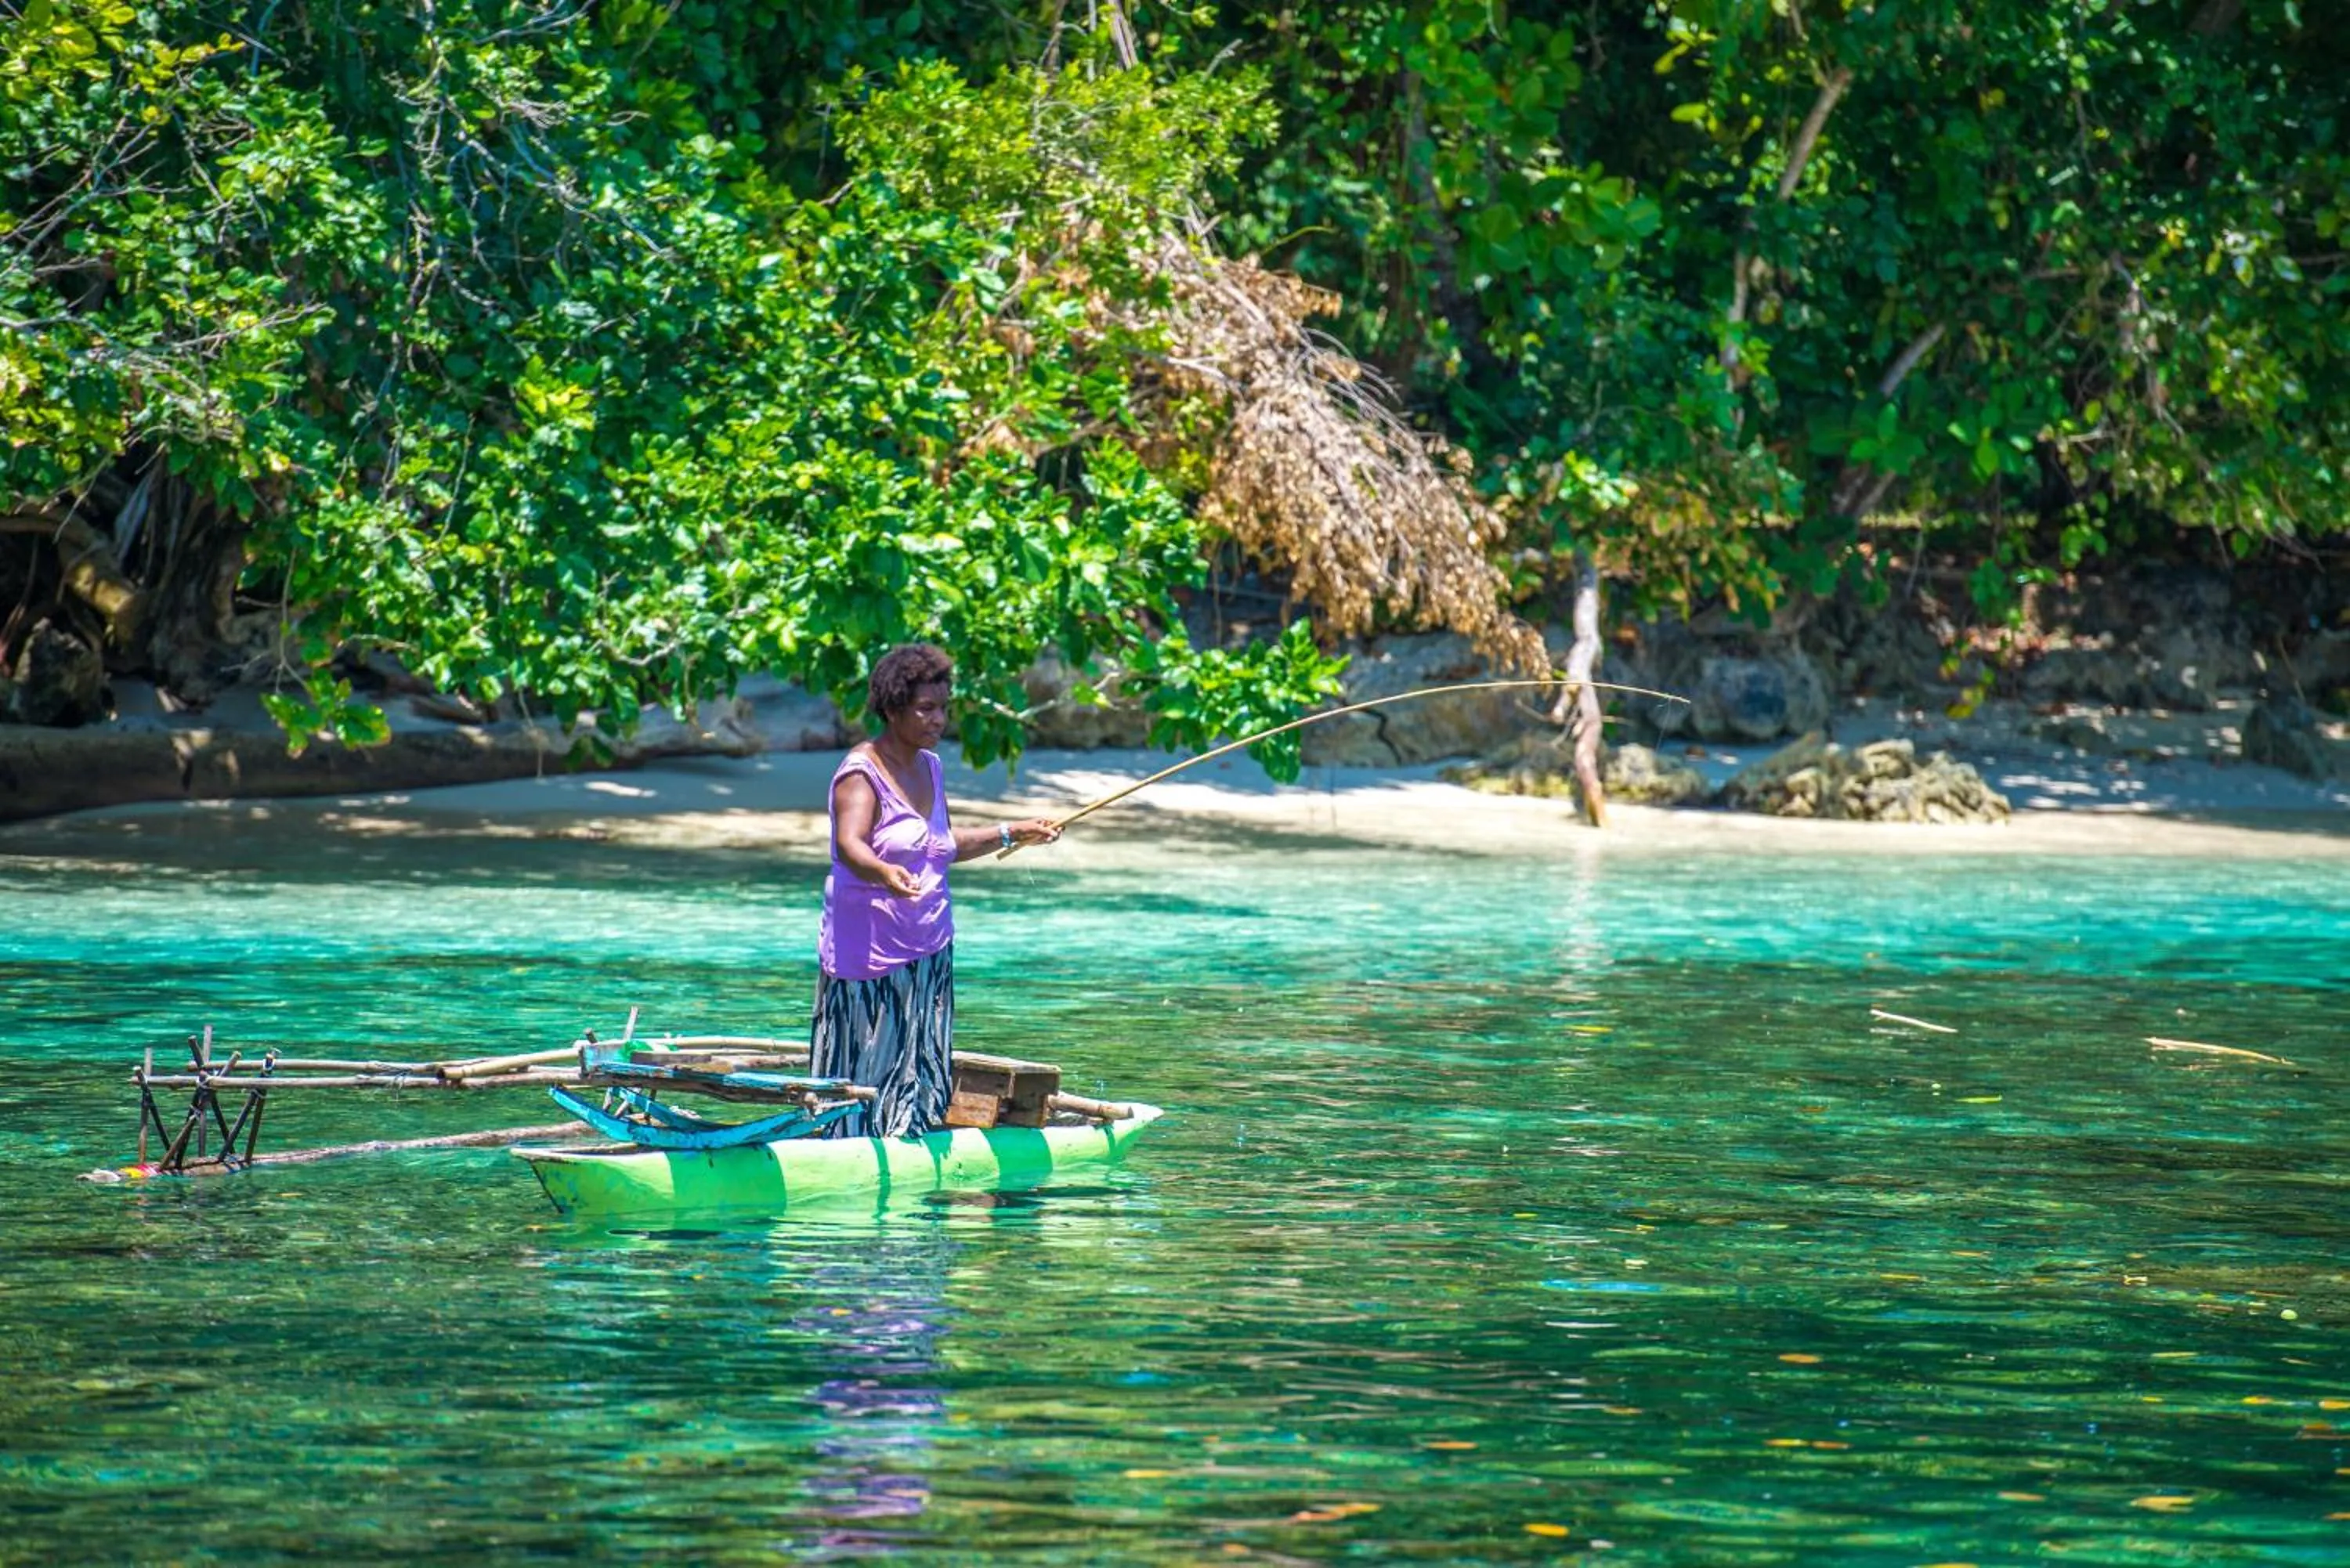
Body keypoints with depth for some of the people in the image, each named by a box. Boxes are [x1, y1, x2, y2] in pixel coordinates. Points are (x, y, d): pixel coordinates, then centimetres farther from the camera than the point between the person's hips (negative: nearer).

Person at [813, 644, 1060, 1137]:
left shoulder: (930, 767, 14)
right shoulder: (861, 772, -11)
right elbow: (849, 845, -29)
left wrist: (1011, 834, 31)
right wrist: (886, 874, -48)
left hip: (929, 952, 8)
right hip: (870, 949, -8)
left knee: (924, 1083, 6)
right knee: (863, 1083, -8)